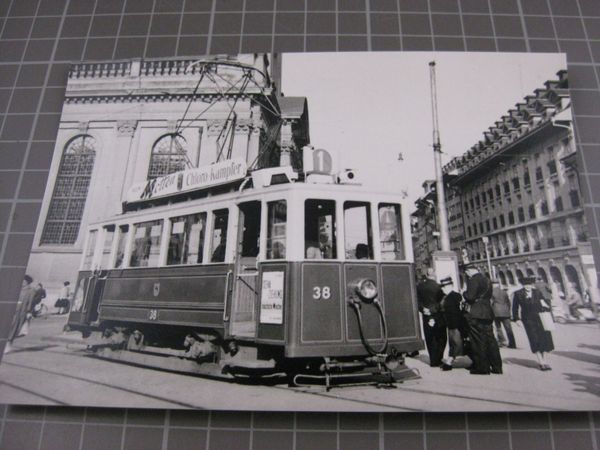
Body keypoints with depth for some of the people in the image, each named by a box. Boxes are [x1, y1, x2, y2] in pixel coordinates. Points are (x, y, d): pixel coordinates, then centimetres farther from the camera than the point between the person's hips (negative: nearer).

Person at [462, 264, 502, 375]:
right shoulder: (486, 280, 14)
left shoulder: (473, 280, -14)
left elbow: (470, 296, -19)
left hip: (475, 315, -8)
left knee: (478, 342, -1)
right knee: (490, 340, 13)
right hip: (488, 313, 8)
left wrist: (464, 293, 1)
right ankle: (496, 367, 19)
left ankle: (482, 368, 5)